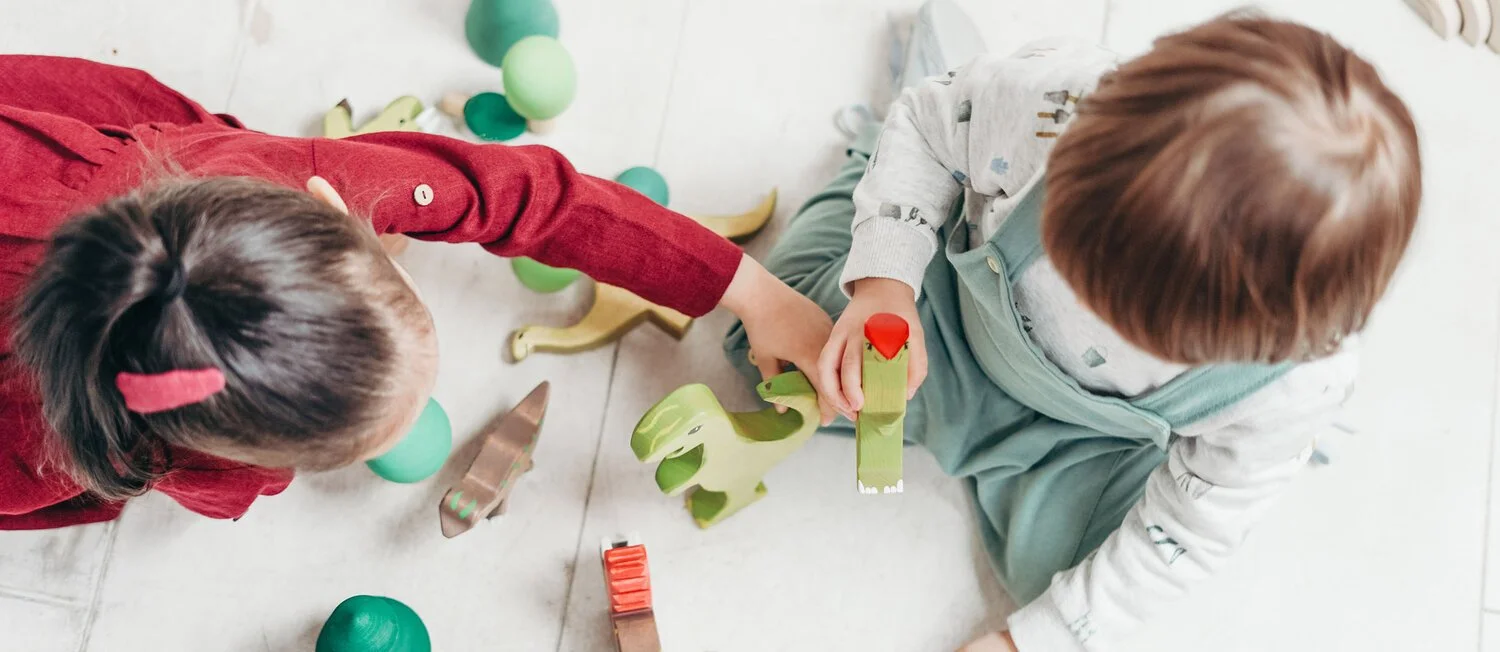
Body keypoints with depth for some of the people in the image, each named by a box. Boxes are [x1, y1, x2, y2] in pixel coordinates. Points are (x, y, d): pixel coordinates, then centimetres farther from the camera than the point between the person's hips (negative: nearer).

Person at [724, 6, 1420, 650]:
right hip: (961, 298, 1)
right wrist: (885, 283, -34)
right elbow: (925, 123, -19)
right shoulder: (1052, 100, -44)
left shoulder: (1298, 382, -41)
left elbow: (1185, 534, -22)